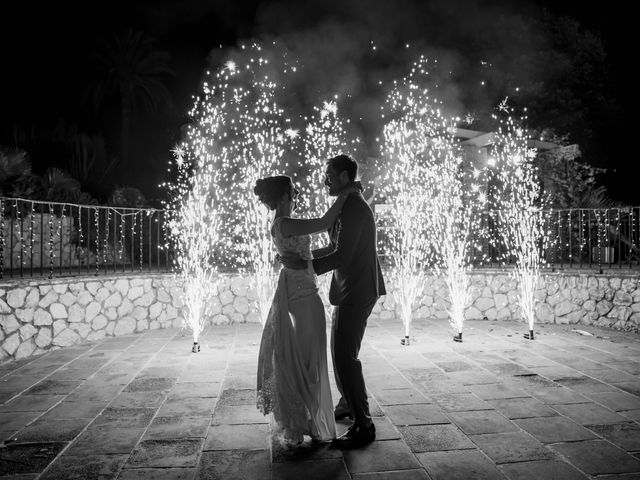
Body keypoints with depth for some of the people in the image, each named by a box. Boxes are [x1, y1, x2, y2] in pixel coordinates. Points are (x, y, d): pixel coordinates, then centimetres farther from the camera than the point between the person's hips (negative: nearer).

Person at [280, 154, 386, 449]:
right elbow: (336, 247, 21)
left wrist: (304, 265, -25)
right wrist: (304, 256, 18)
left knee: (345, 356, -7)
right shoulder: (350, 206, 15)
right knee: (342, 352, 21)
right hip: (351, 291, 11)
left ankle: (363, 426, 2)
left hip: (356, 293, -11)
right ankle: (348, 405, 37)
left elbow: (342, 256, -25)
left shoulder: (352, 208, -19)